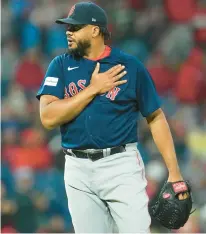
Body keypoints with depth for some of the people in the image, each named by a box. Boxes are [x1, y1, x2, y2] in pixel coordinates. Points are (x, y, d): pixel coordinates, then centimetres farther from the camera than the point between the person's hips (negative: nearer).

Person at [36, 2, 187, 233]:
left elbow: (155, 118, 4)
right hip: (78, 170, 2)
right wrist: (93, 88, -10)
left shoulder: (130, 66, 1)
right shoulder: (61, 66, 6)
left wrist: (174, 172, -3)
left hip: (121, 164, -2)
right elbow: (48, 117, -7)